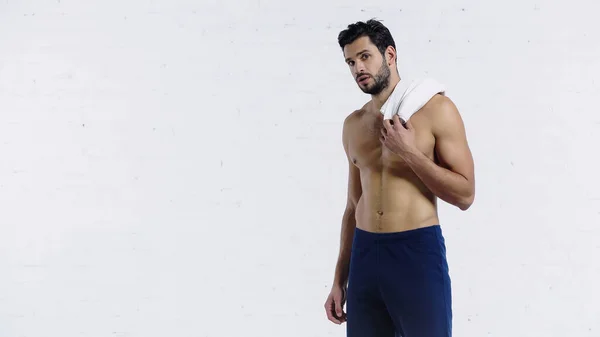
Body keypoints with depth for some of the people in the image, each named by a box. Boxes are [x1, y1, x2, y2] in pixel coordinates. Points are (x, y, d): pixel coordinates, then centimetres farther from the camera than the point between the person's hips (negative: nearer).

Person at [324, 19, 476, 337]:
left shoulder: (435, 109, -5)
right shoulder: (353, 125, 11)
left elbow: (465, 195, -7)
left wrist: (409, 152, -15)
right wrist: (339, 281, 15)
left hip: (418, 253, -5)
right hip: (364, 255, 5)